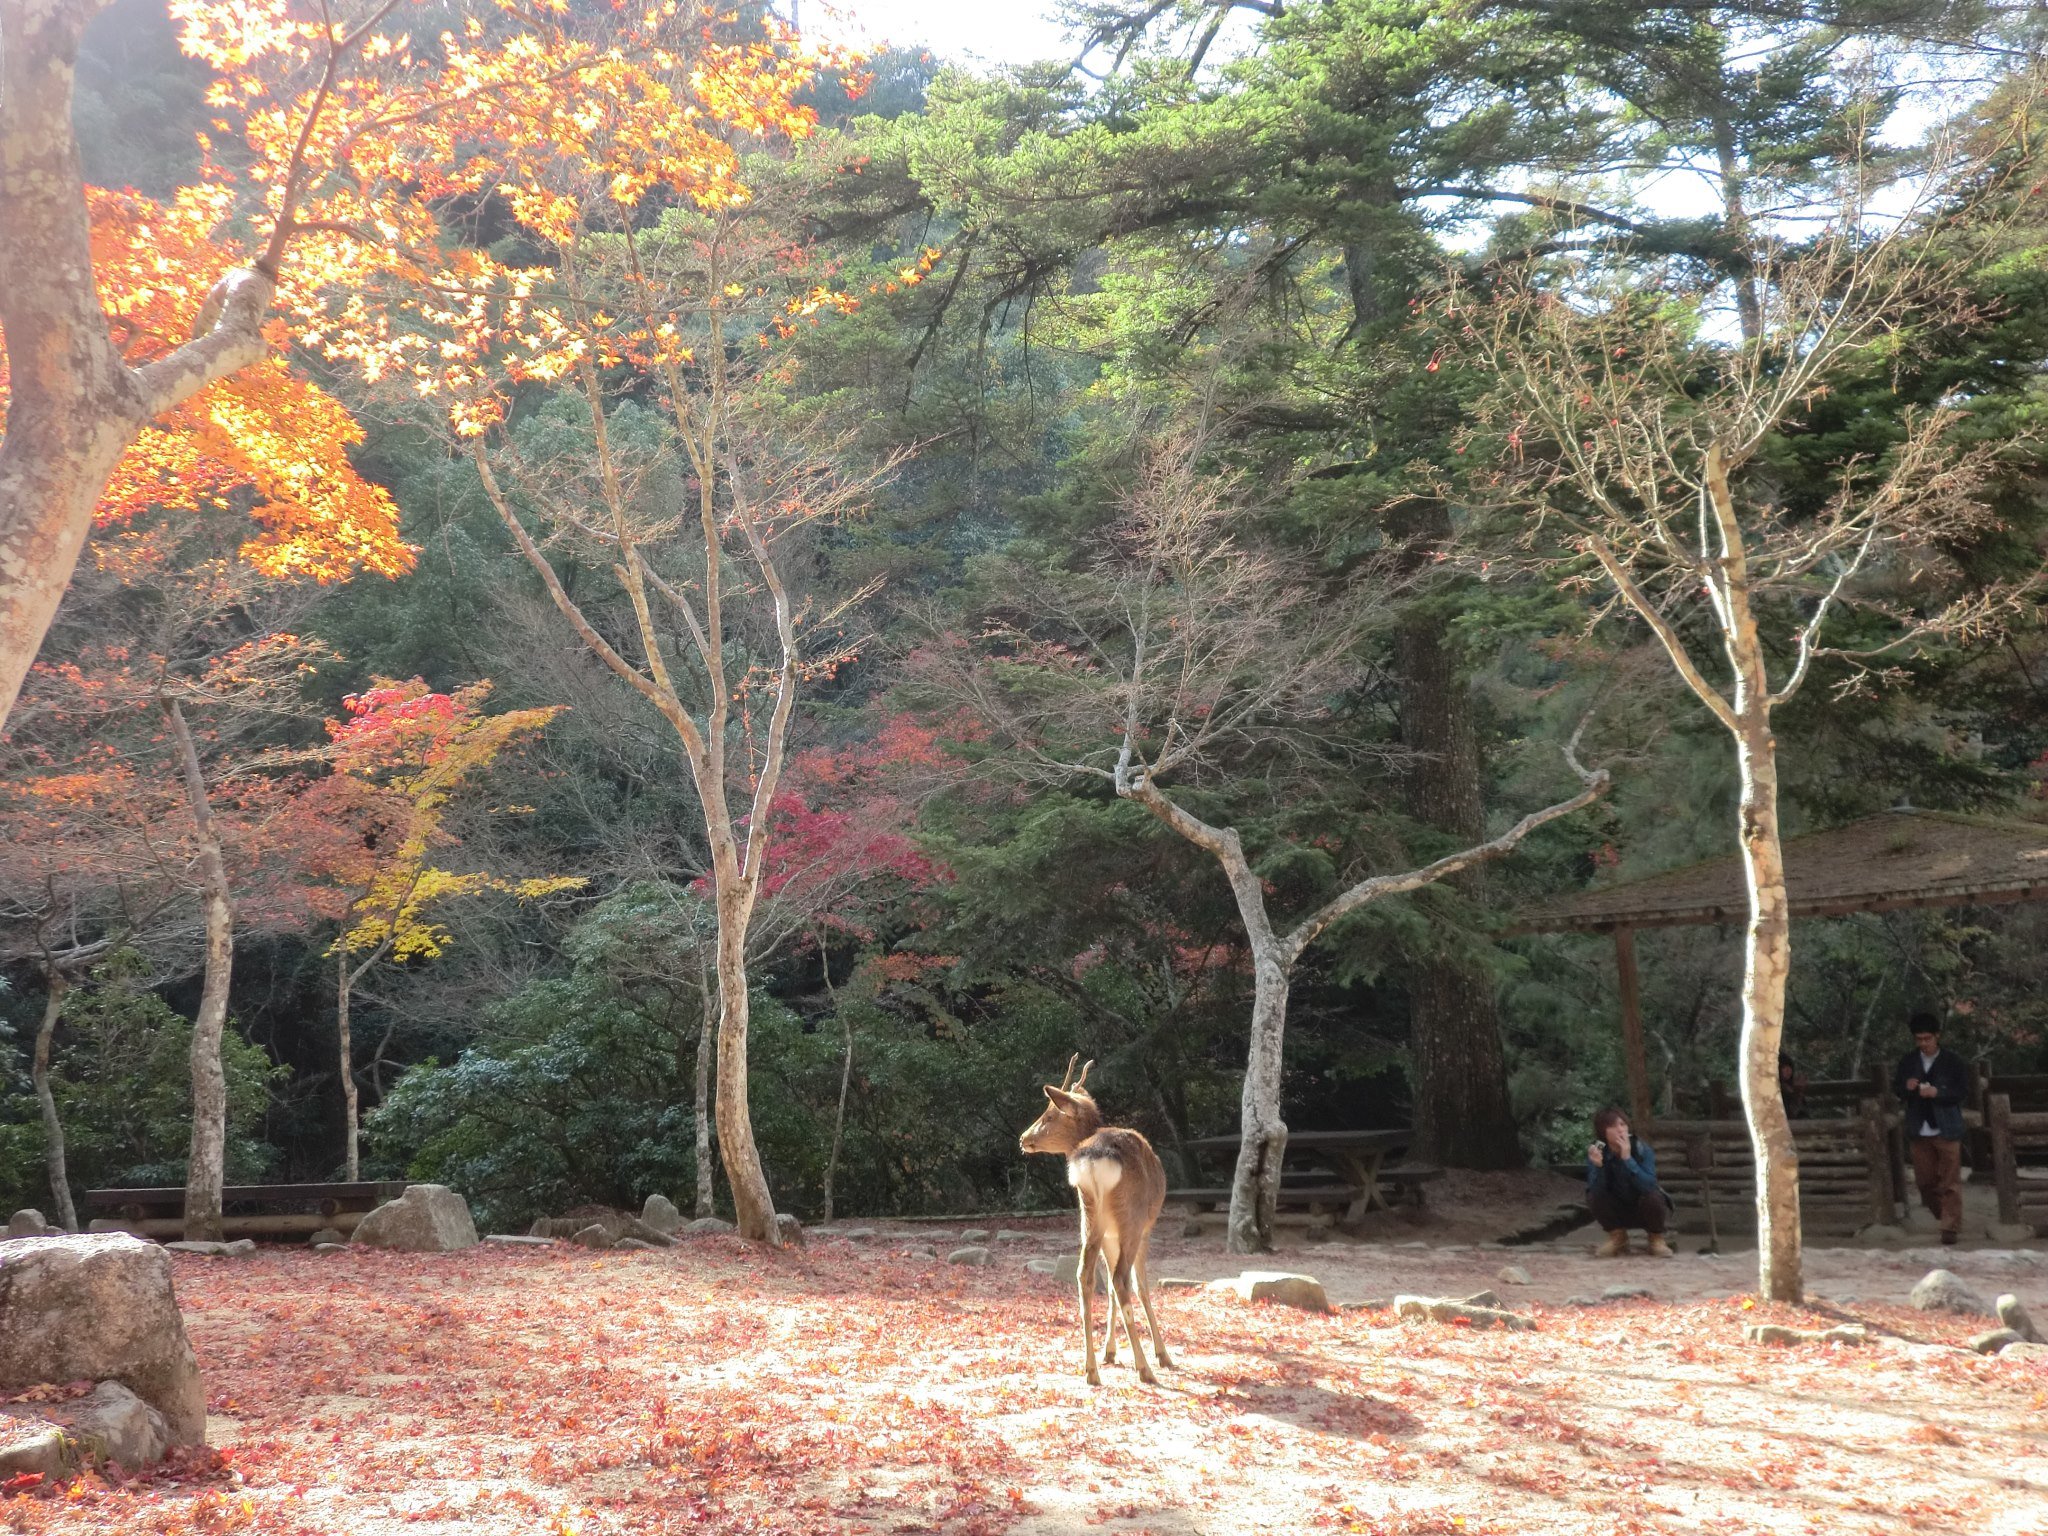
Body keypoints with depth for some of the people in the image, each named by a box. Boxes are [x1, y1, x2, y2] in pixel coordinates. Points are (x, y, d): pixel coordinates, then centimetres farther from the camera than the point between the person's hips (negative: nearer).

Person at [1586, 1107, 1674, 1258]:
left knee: (1653, 1197, -33)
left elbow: (1649, 1186, -36)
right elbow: (1595, 1189, -27)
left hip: (1644, 1209, -1)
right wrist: (1598, 1166, -45)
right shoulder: (1596, 1151, -18)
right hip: (1618, 1211, 1)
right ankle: (1617, 1237, 0)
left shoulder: (1642, 1149, -23)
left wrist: (1627, 1159, -44)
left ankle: (1656, 1239, -2)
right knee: (1594, 1197, -27)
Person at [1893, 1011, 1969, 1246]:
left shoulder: (1952, 1061, -3)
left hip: (1946, 1129, -3)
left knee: (1950, 1182, -4)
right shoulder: (1907, 1061, 7)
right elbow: (1896, 1091, 11)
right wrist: (1906, 1088, -11)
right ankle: (1942, 1216, 27)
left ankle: (1951, 1227, -1)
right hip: (1919, 1130, 4)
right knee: (1925, 1180, 9)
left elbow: (1963, 1092, -5)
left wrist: (1938, 1092, -19)